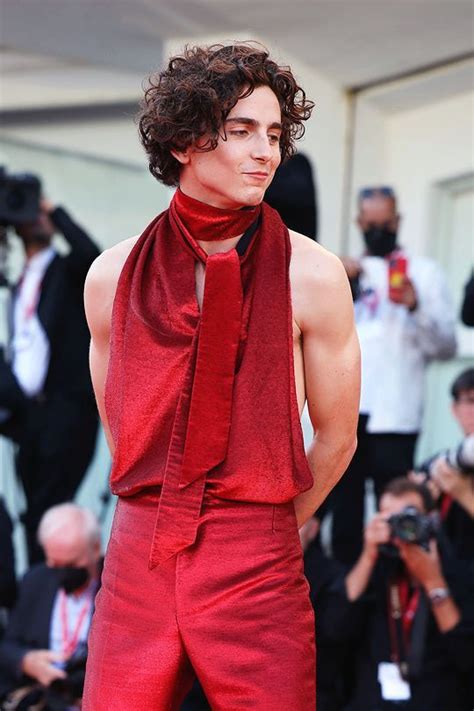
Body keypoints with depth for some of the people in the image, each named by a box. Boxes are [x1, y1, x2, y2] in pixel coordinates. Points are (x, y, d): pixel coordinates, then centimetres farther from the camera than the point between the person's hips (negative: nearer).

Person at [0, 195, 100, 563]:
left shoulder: (69, 270, 2)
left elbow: (90, 254, -22)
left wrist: (55, 210, -12)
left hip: (67, 406, -7)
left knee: (49, 508, -13)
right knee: (35, 510, 6)